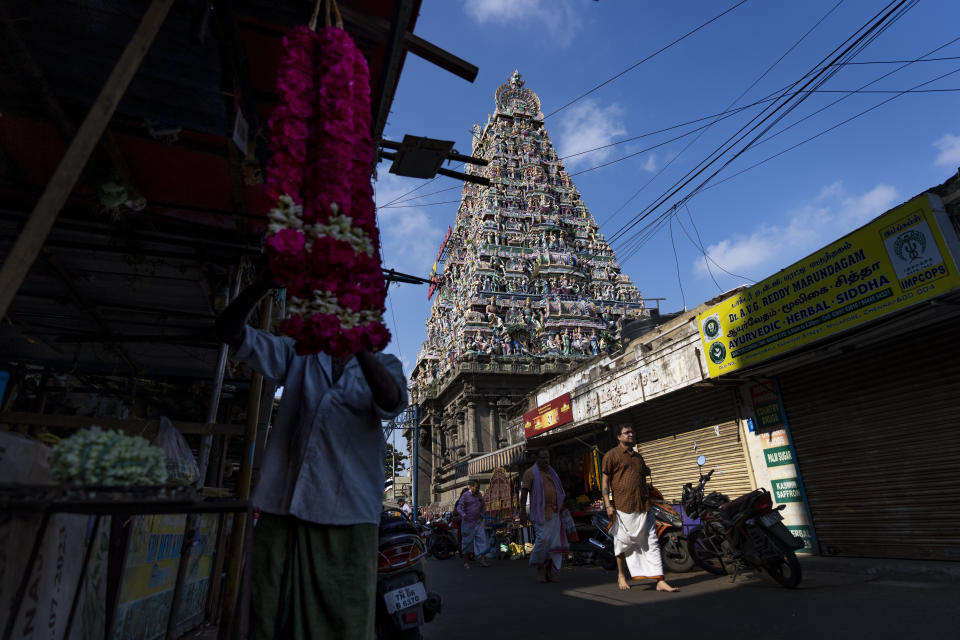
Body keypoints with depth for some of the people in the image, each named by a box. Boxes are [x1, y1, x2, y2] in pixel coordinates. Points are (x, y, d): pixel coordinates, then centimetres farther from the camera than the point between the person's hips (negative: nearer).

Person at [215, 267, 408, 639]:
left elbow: (392, 403, -13)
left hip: (347, 515, -1)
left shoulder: (383, 366, 10)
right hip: (282, 509, 2)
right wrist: (264, 283, -14)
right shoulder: (297, 355, 14)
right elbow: (230, 331, 4)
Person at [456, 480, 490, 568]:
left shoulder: (479, 495, 10)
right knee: (467, 541, 3)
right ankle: (465, 562, 16)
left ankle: (482, 560, 0)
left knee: (481, 539, -3)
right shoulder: (465, 496, -8)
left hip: (478, 522, 5)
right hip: (468, 522, -5)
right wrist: (463, 515, -31)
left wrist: (482, 514, 10)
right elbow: (459, 507, -15)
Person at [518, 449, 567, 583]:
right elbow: (524, 492, -7)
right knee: (543, 539, -14)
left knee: (556, 540, 2)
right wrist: (523, 511, -13)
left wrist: (560, 508, 23)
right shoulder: (531, 473, -3)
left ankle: (550, 570, 11)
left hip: (554, 513, 6)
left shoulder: (552, 472, 17)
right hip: (540, 513, -6)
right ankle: (539, 566, 9)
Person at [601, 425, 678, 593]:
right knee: (623, 543, 6)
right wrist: (608, 505, -12)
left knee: (652, 542, 0)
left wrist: (648, 502, 20)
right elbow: (605, 481, -5)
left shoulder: (638, 457, 19)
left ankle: (660, 581, 2)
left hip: (643, 507, 5)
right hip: (622, 507, -5)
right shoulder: (611, 455, -1)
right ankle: (621, 576, 23)